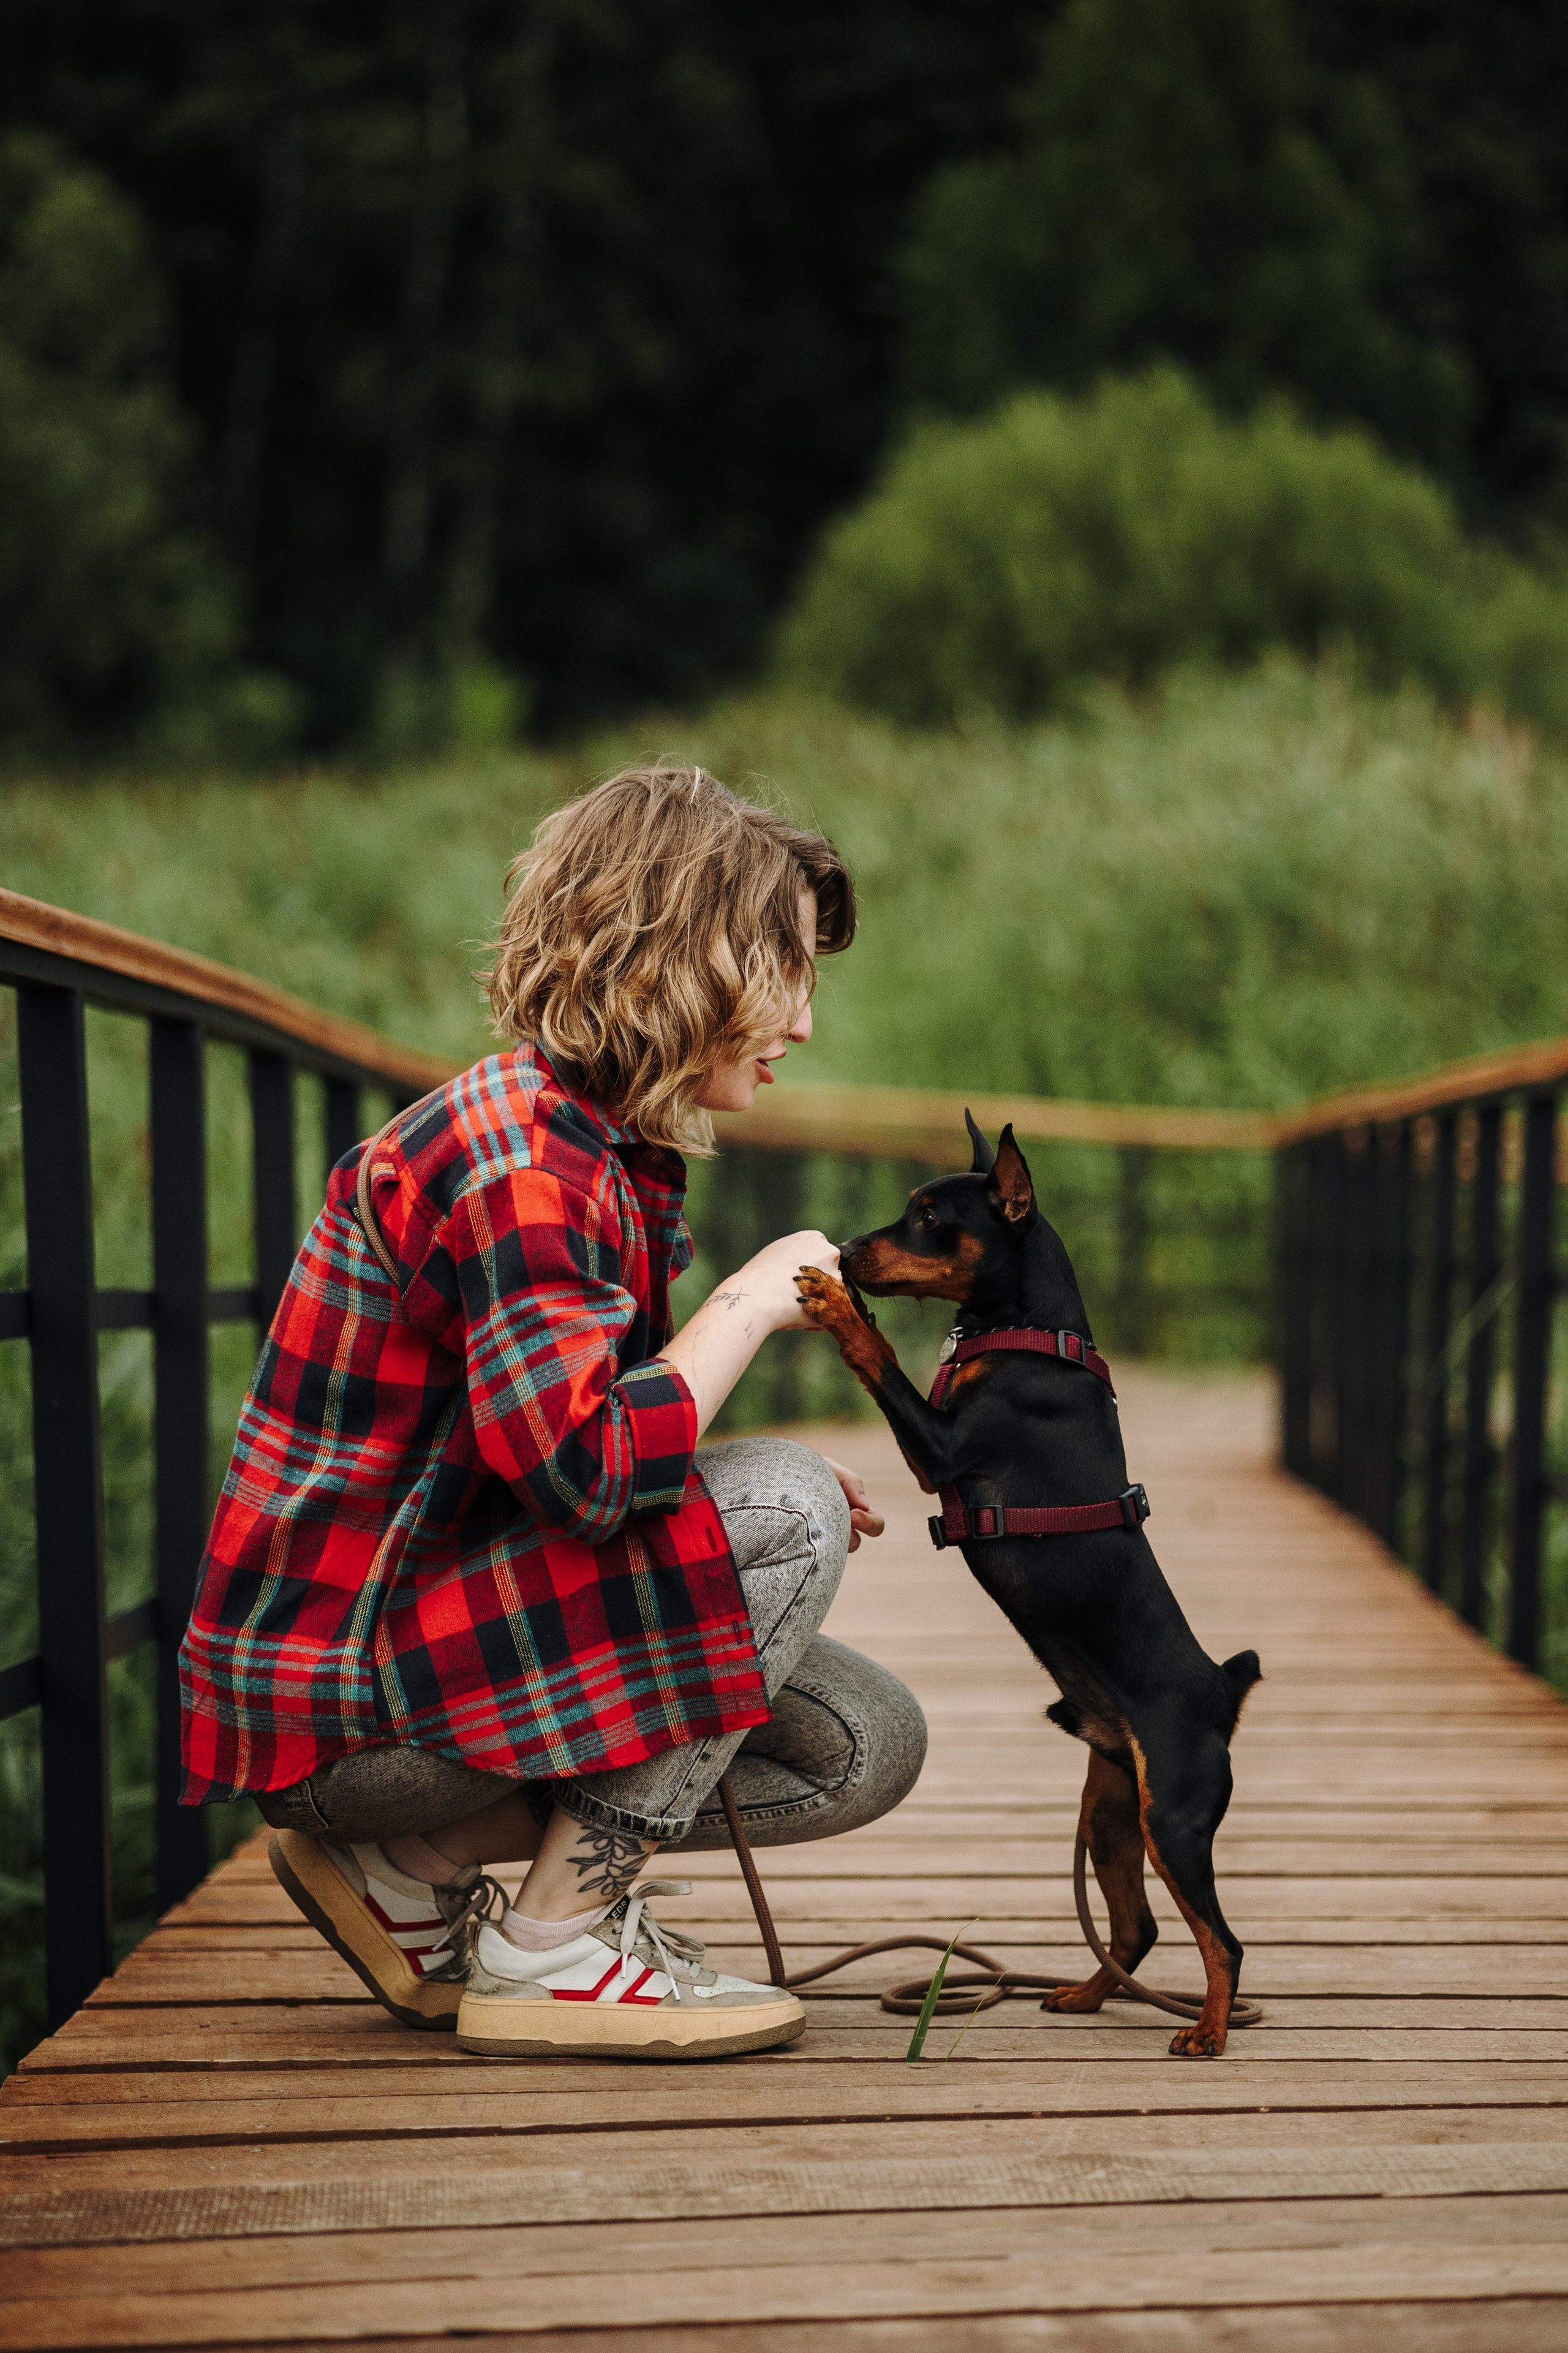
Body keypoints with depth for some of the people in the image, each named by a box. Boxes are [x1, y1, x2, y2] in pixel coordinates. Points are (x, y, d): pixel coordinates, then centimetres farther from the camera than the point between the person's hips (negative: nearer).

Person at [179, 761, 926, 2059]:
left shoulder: (610, 1156, 11)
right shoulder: (510, 1158, -21)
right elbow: (591, 1467, -33)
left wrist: (789, 1489, -1)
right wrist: (751, 1302, -17)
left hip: (436, 1615, 10)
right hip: (331, 1698, -10)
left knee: (866, 1743, 6)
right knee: (784, 1511, -22)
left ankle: (413, 1868, 10)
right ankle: (553, 1952, -11)